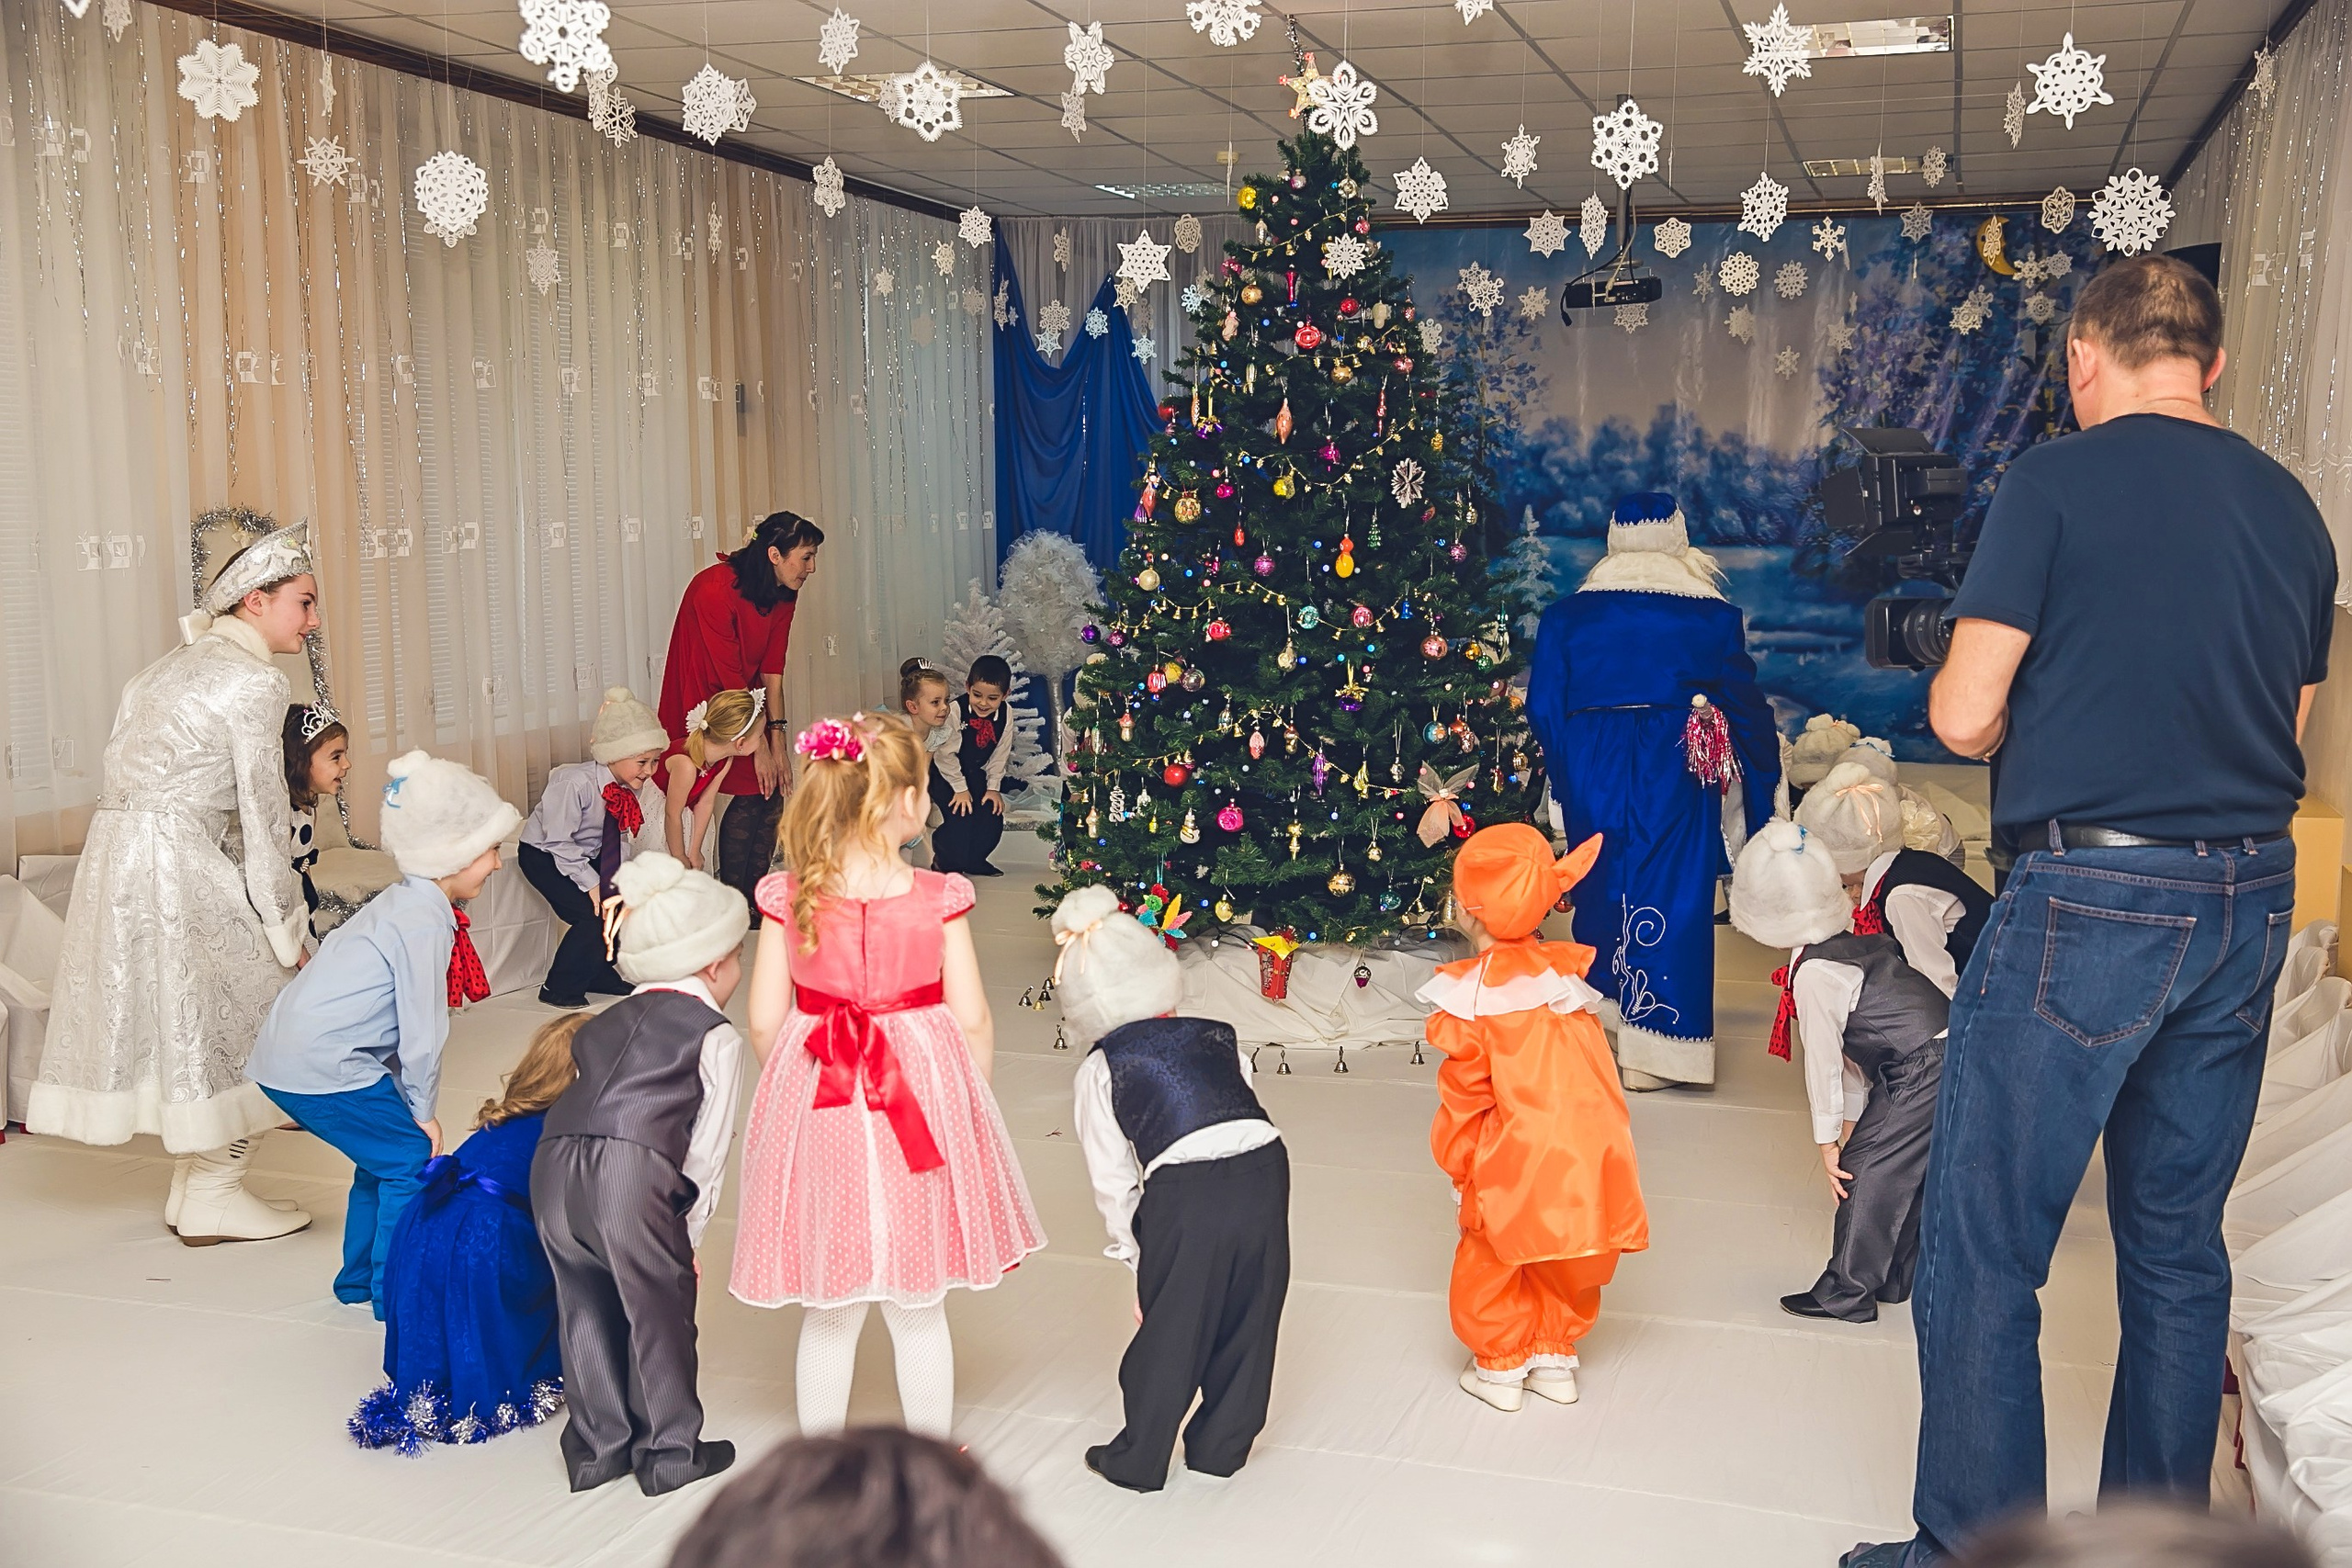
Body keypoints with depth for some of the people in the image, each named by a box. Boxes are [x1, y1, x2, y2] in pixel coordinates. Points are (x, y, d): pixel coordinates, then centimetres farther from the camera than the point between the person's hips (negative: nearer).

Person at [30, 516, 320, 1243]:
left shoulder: (180, 662, 17)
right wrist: (286, 931, -4)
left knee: (182, 1016, 16)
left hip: (119, 855, 9)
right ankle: (214, 1196, 7)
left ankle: (192, 1184, 24)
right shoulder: (255, 682, -10)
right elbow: (264, 817, -11)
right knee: (255, 1004, 1)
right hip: (176, 867, -9)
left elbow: (130, 770, 17)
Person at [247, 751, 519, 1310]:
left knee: (386, 1152, 20)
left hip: (284, 1054, 10)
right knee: (411, 1160, -2)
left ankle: (359, 1278, 30)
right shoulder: (426, 923, -17)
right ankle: (393, 1290, 6)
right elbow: (422, 1033, -15)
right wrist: (423, 1111, -1)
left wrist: (407, 1104, 18)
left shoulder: (401, 902, 15)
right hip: (322, 1065, -10)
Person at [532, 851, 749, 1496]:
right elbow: (707, 1148, 6)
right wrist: (688, 1235, 14)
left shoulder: (608, 1019, 29)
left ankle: (596, 1446, 31)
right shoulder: (716, 1037, 10)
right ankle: (669, 1451, 22)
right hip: (632, 1169, -6)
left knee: (585, 1306, 20)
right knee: (660, 1312, 11)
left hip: (553, 1160, 6)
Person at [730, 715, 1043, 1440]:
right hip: (923, 1099, -1)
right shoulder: (939, 899, -12)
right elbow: (973, 1022, -7)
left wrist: (792, 1095, 13)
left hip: (815, 1107, 1)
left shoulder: (789, 897, -8)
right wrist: (964, 1101, 10)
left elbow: (765, 1023, -5)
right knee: (920, 1314, 15)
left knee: (826, 1317, 16)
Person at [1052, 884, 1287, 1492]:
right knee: (1249, 1317, 20)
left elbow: (1112, 1180, 9)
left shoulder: (1100, 1070, 12)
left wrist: (1133, 1252, 19)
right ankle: (1222, 1445, 37)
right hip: (1264, 1167, 4)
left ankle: (1139, 1459, 29)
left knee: (1170, 1329, 12)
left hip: (1183, 1195, -4)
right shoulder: (1218, 1035, 22)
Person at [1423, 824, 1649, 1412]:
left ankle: (1501, 1365, 27)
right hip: (1592, 1155, 5)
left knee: (1492, 1259, 16)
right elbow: (1587, 1073, 12)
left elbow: (1466, 1092, -5)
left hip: (1519, 1160, -5)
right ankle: (1556, 1355, 35)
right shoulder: (1565, 969, 5)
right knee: (1567, 1262, 24)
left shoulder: (1468, 993, -12)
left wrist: (1457, 1162, 9)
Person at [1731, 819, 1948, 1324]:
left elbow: (1823, 1060, -11)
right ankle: (1896, 1278, 29)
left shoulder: (1813, 973, -16)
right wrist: (1853, 1116, 21)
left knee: (1865, 1168, -2)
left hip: (1922, 1073, -9)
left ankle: (1847, 1292, 5)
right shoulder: (1856, 938, 12)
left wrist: (1828, 1140, -2)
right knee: (1901, 1169, 18)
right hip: (1946, 1059, 9)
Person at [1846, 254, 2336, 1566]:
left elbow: (1964, 718, -11)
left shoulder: (2057, 482, -8)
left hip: (2090, 900, -7)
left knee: (1984, 1253, 2)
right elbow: (2290, 730, 15)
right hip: (2251, 902, 7)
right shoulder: (2292, 508, 10)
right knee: (2180, 1244, 17)